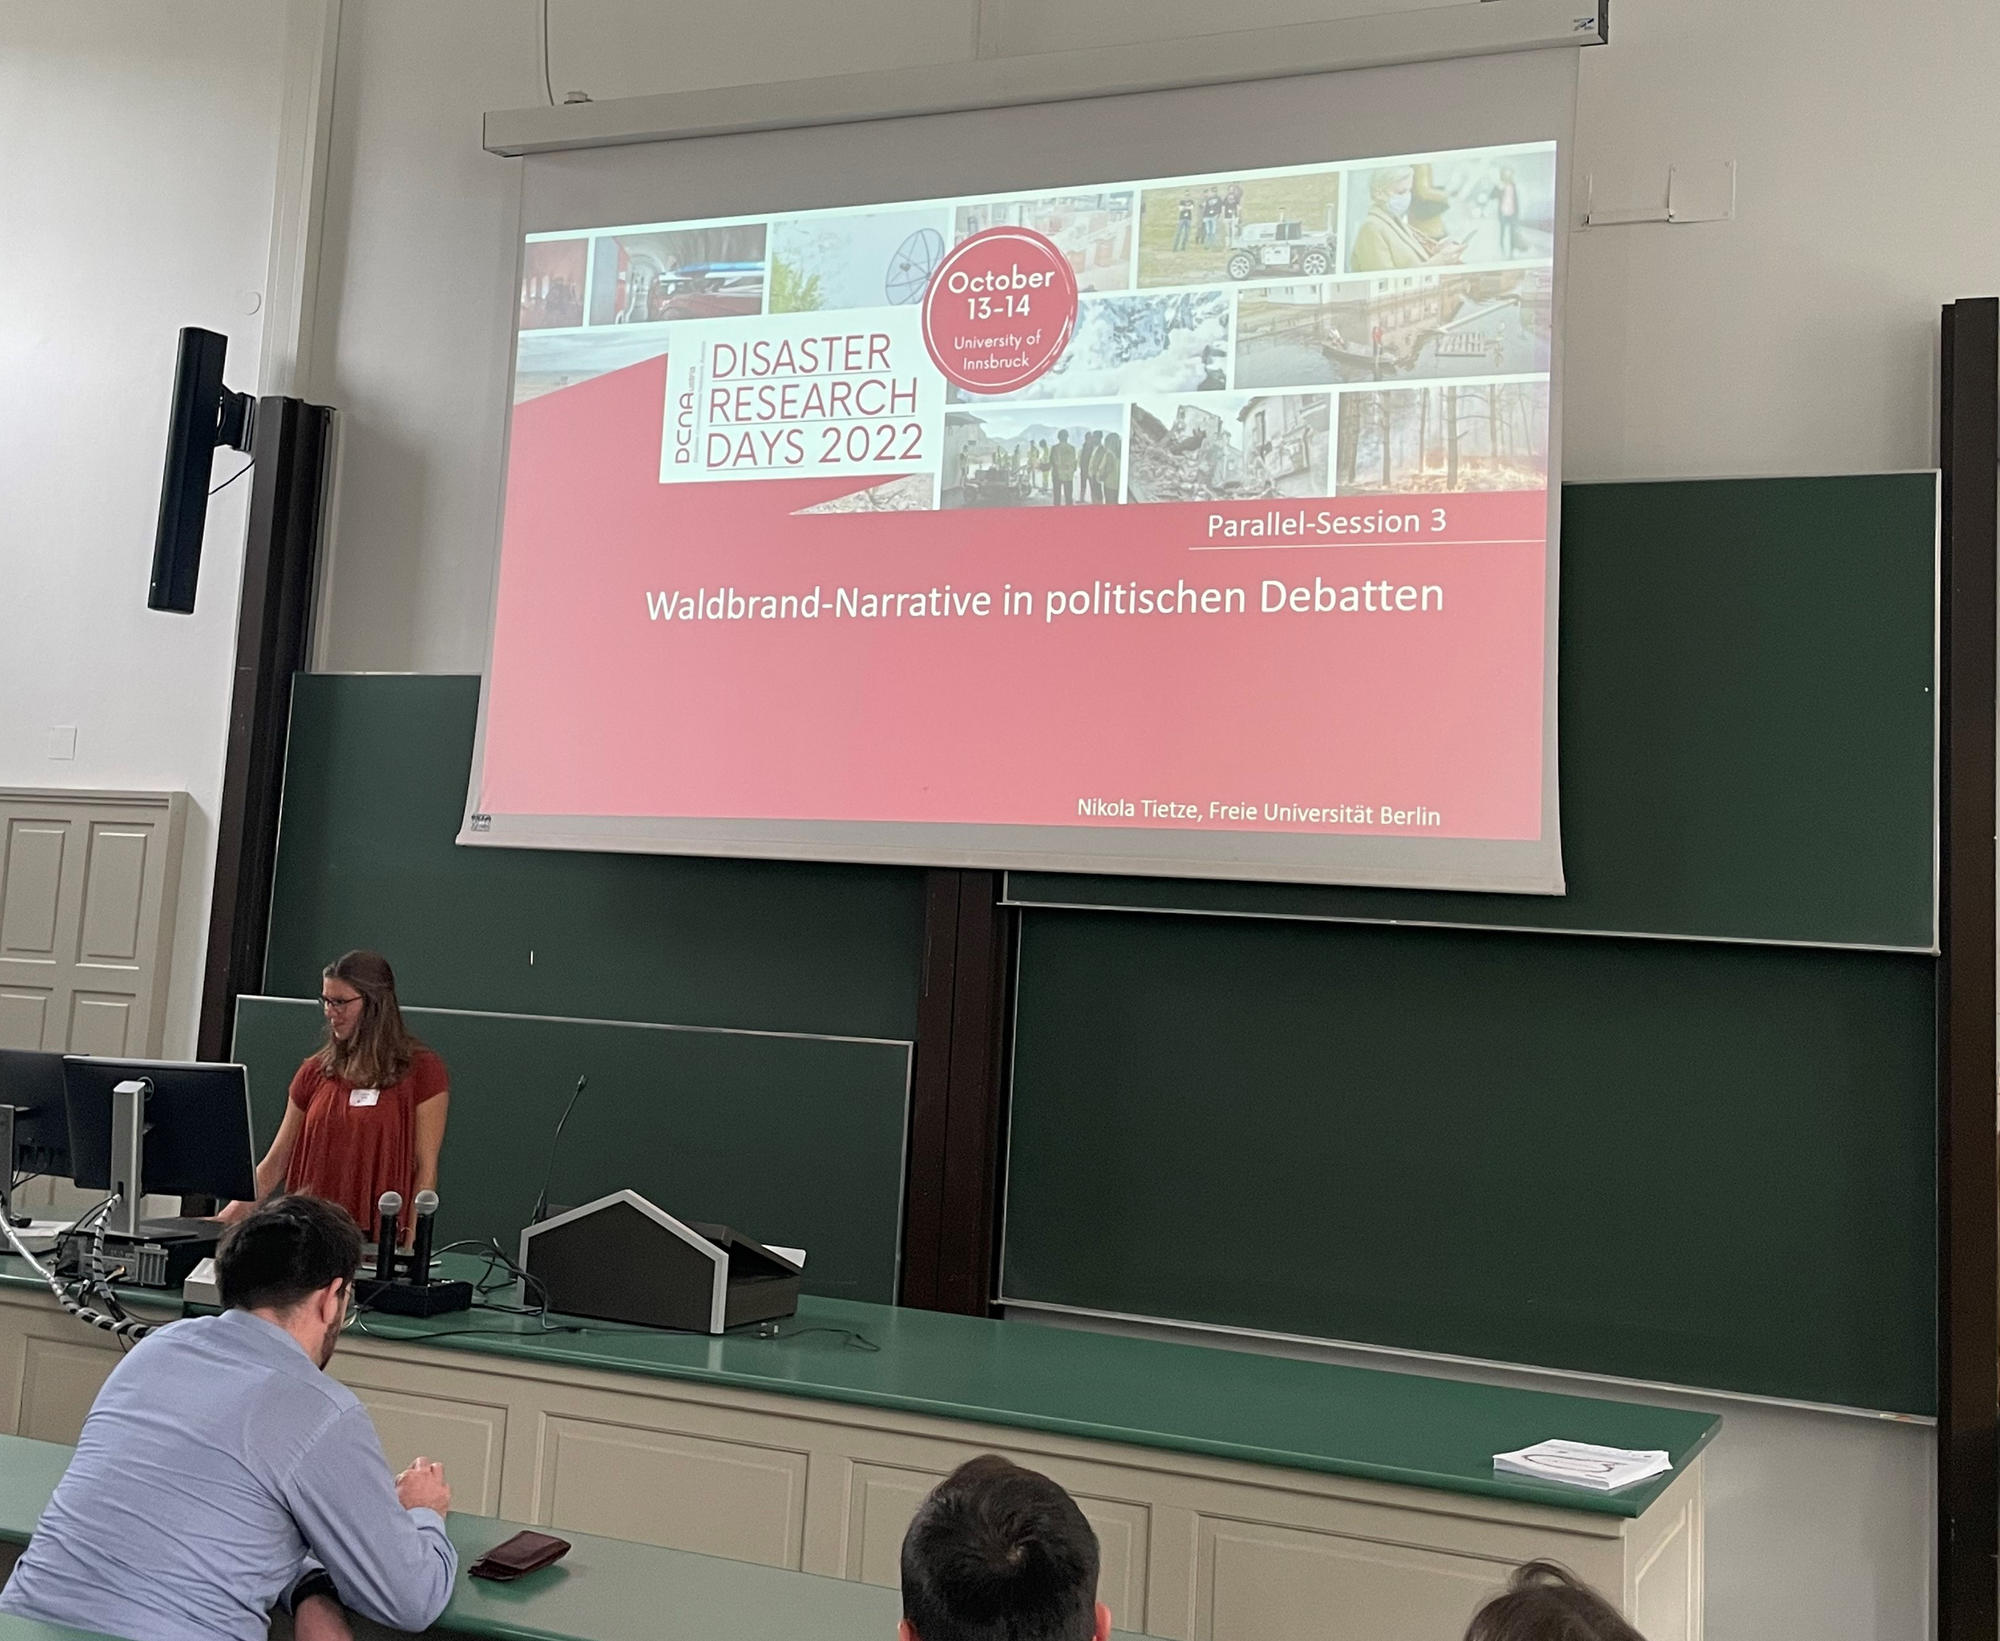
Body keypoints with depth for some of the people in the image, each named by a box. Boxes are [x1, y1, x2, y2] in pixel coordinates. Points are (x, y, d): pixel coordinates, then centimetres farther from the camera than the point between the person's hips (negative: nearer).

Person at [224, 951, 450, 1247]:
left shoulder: (422, 1071, -2)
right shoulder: (315, 1071, 11)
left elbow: (425, 1169, -5)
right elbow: (275, 1162, 12)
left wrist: (411, 1249, -12)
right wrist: (228, 1218, 1)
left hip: (379, 1241, -4)